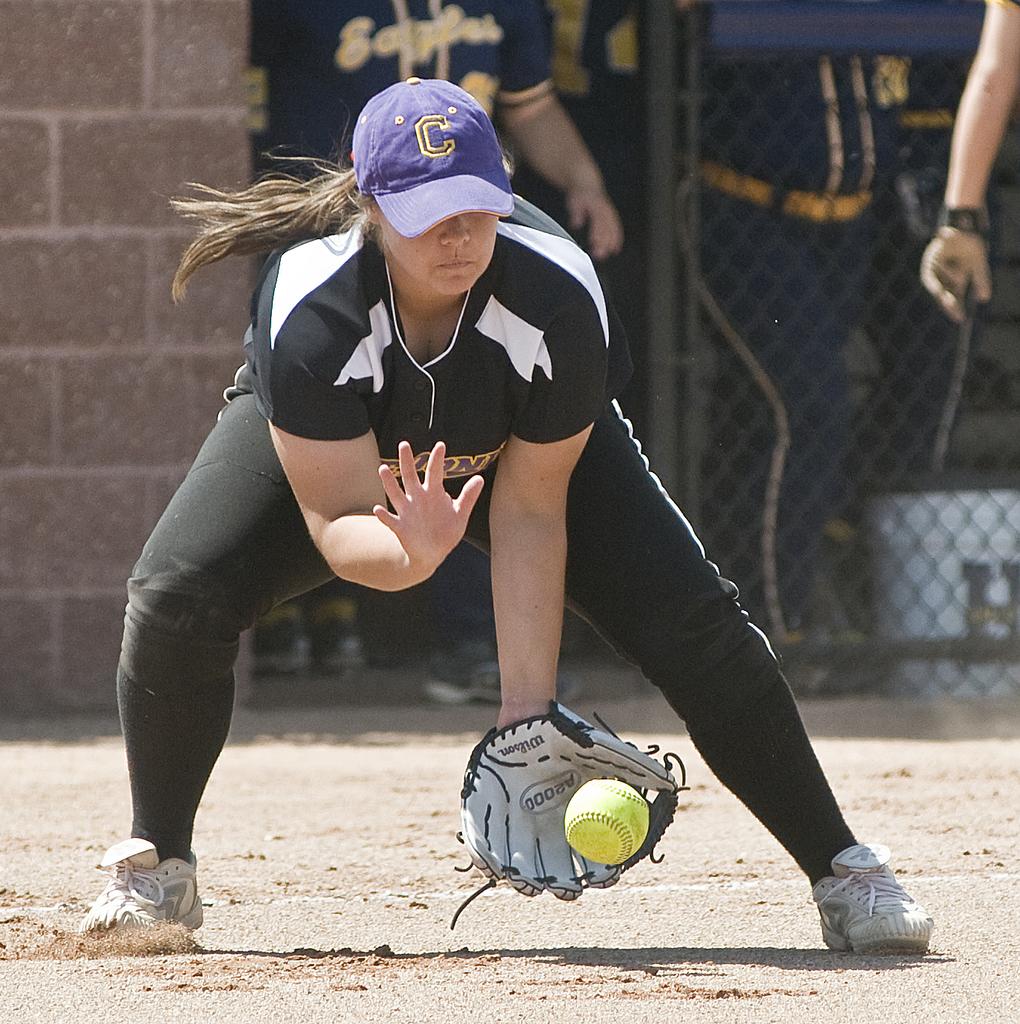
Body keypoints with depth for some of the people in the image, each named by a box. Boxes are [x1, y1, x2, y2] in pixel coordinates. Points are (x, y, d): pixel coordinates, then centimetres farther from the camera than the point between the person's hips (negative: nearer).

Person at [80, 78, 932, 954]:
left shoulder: (561, 304, -36)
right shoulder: (308, 309, -39)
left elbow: (528, 513, -28)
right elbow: (338, 521, -36)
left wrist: (527, 711, -33)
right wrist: (410, 552, -61)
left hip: (522, 441, 1)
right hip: (325, 444, 0)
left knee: (690, 618, -16)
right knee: (174, 595, -24)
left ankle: (842, 871, -4)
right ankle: (157, 867, -2)